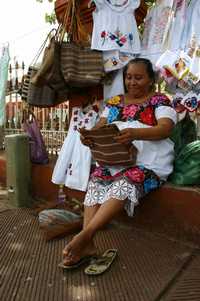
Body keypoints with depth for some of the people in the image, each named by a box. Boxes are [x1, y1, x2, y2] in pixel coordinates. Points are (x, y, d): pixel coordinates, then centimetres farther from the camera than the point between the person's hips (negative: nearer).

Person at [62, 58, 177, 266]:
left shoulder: (159, 101, 4)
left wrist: (135, 133, -32)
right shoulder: (115, 102, 18)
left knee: (124, 185, -33)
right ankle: (87, 243, -27)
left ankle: (85, 234, -34)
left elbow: (165, 129, -13)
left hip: (149, 163, -4)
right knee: (95, 182, -23)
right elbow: (100, 125, 11)